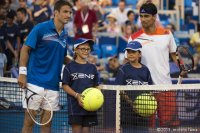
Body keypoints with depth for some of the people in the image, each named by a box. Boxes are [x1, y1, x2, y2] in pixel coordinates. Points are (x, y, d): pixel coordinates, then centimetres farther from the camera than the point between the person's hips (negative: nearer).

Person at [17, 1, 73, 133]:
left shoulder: (65, 35, 12)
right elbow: (25, 49, -5)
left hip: (53, 85, 6)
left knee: (47, 122, 5)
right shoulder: (41, 28, -6)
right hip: (35, 82, -6)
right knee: (29, 121, -4)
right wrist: (22, 73, -12)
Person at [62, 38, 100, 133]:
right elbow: (65, 86, -3)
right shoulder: (70, 67, 0)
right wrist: (77, 95, -17)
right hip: (75, 105, -4)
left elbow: (96, 86, 16)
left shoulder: (92, 68, 13)